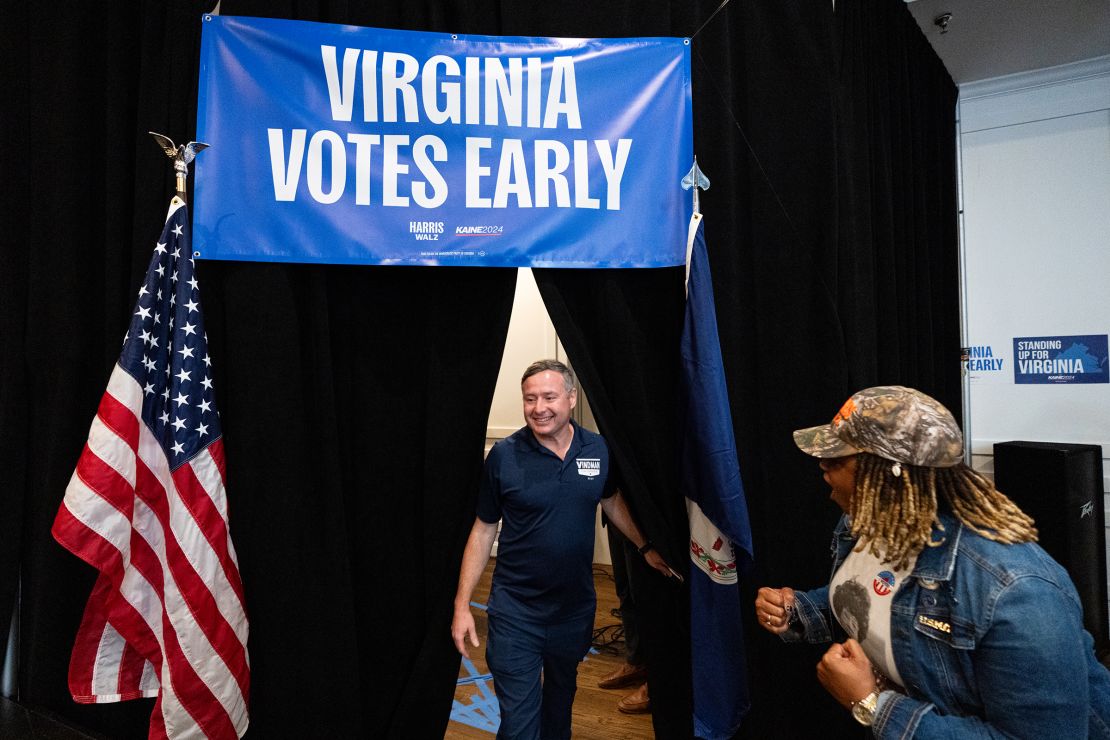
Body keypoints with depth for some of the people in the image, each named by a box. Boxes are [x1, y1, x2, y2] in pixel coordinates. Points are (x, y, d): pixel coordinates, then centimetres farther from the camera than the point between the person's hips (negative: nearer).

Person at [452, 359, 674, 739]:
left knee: (561, 693, 26)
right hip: (516, 611, -3)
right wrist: (462, 604, -9)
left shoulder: (598, 449, -6)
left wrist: (645, 547, 10)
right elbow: (483, 530, -7)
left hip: (576, 606, 4)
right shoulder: (504, 455, -14)